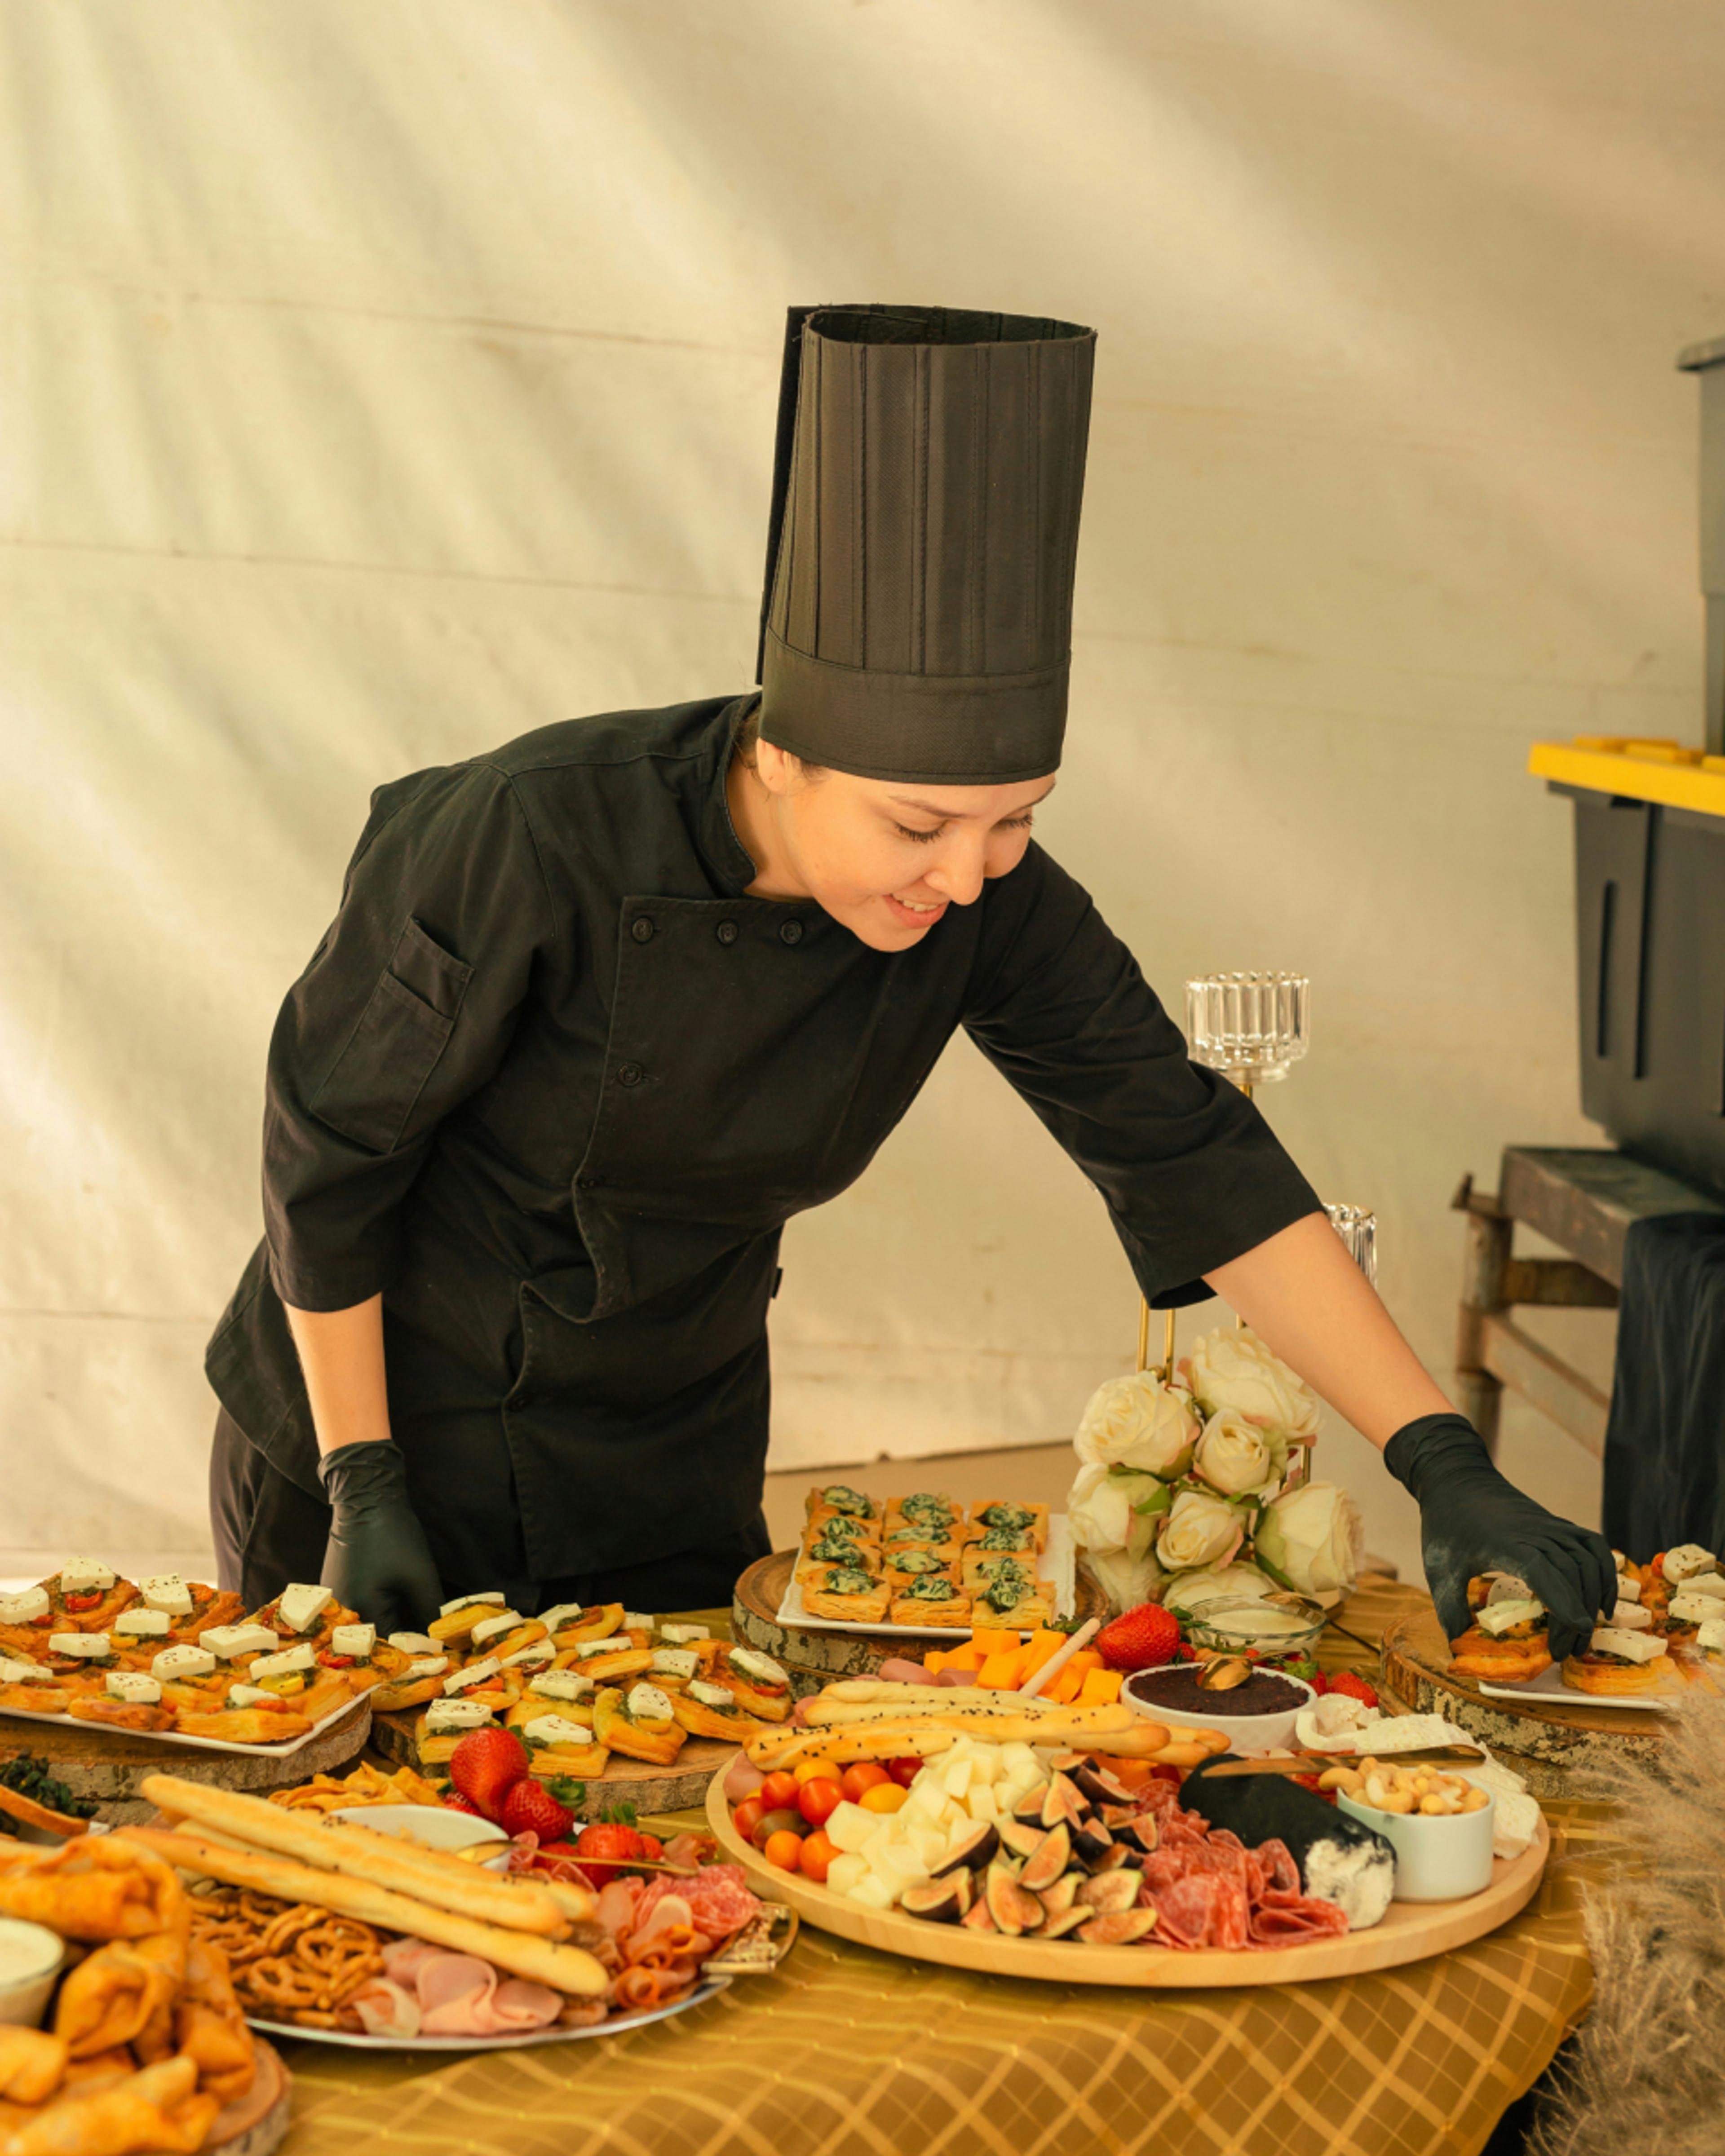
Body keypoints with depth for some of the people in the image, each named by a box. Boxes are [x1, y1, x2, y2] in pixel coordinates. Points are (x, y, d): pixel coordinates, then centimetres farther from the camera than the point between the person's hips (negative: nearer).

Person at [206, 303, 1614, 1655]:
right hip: (380, 1406, -3)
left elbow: (1199, 1167, -15)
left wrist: (1445, 1466, -21)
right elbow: (330, 1152, -18)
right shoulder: (535, 839, -30)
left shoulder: (988, 907, -18)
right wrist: (361, 1487, -13)